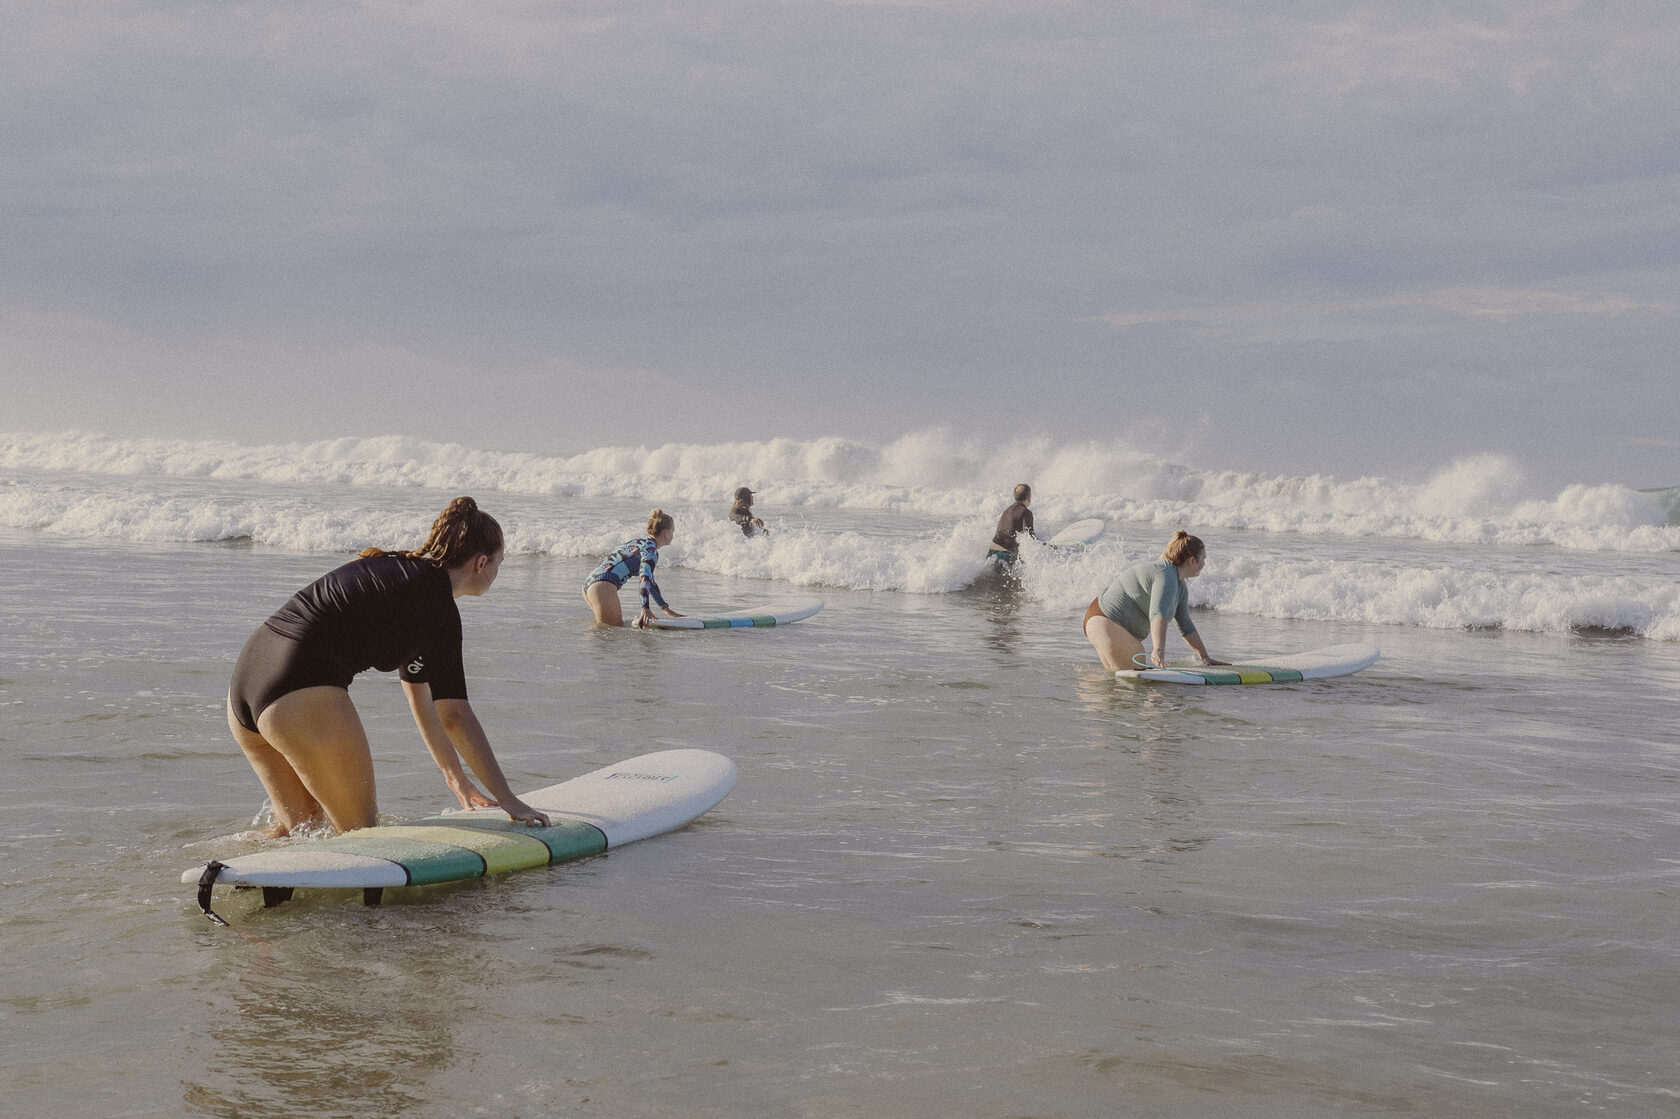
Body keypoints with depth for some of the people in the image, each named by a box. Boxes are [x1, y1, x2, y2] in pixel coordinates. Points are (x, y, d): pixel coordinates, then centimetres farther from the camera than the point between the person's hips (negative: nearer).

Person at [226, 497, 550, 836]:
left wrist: (454, 775, 36)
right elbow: (454, 715, -11)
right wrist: (507, 798, -7)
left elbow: (419, 694, 30)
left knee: (298, 827, 24)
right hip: (304, 695, -10)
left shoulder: (400, 570, 22)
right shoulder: (436, 599, -6)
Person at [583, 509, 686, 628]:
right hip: (603, 587, -10)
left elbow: (650, 581, 34)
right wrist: (646, 609, -33)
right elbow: (645, 579, -22)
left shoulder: (641, 541, 25)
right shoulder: (650, 550, -6)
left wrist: (667, 609, 35)